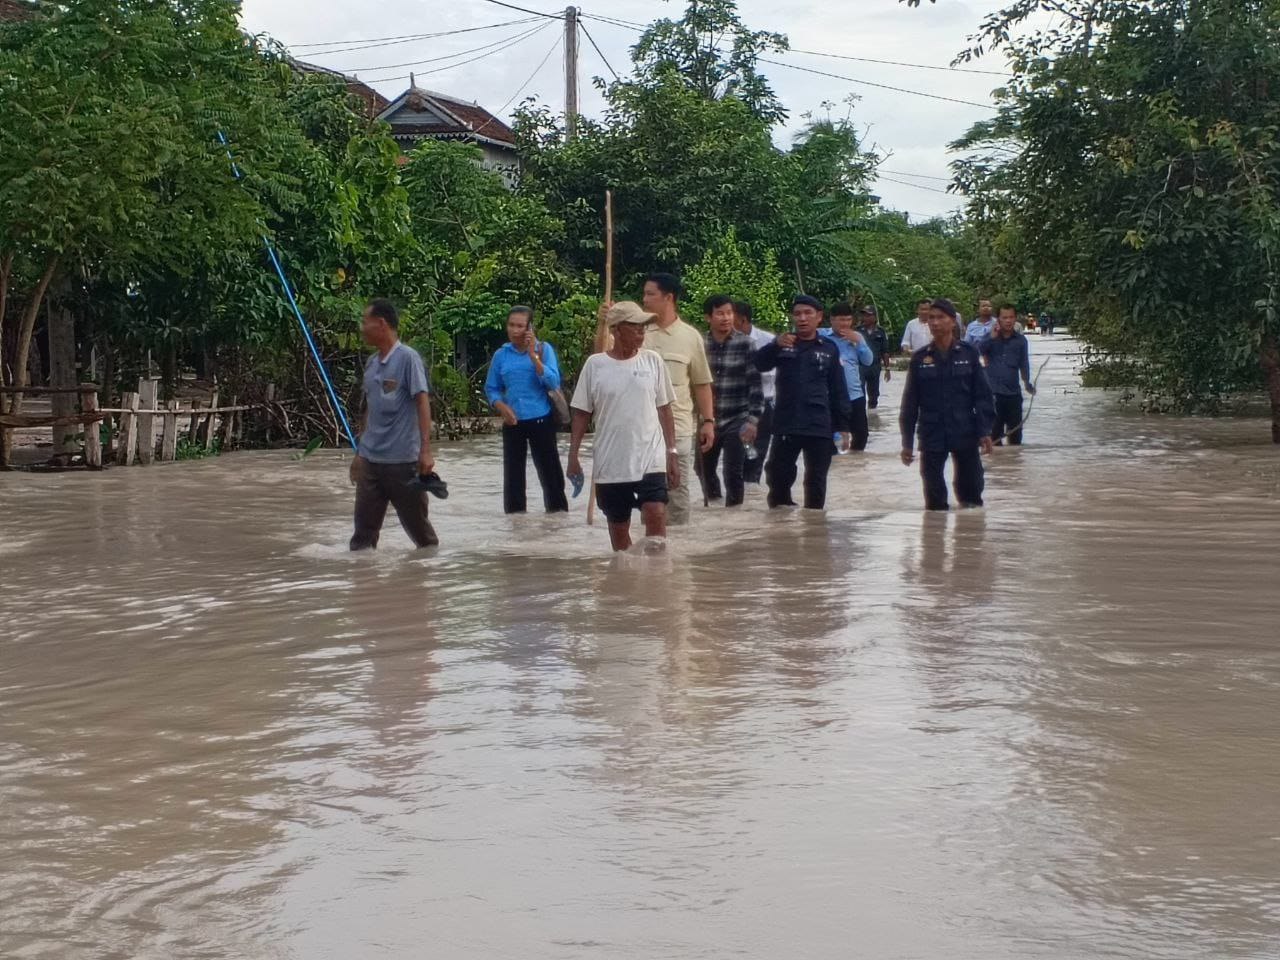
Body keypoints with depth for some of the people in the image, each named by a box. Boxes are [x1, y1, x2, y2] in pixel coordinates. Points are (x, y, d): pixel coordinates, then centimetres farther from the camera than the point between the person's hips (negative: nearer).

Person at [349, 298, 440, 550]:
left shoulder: (408, 357, -10)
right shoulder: (371, 363, 11)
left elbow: (423, 403, -14)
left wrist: (425, 449, -21)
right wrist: (360, 451, 19)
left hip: (403, 460, -6)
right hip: (370, 460, 6)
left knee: (417, 525, 8)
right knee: (364, 530, 4)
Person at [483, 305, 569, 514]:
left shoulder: (543, 349, -4)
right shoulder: (501, 355, 2)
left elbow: (553, 383, -15)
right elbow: (491, 388, 9)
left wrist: (533, 355, -20)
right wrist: (501, 407, -11)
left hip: (541, 419, -3)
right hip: (512, 422, 3)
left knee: (549, 470, 0)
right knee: (513, 472, 8)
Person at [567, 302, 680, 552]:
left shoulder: (652, 361, 2)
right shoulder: (595, 364, -2)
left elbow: (664, 409, 7)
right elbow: (581, 413, 3)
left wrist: (672, 452, 3)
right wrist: (573, 455, -2)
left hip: (651, 459, 0)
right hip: (610, 464, 0)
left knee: (656, 517, -17)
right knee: (618, 527, 9)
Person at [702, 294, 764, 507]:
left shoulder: (745, 344, -6)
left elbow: (755, 385, -6)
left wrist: (753, 420, -13)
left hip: (736, 421, -3)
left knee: (734, 474, -4)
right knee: (705, 470, 15)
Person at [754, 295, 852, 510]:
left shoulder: (829, 349, 5)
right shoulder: (783, 346, 6)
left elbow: (839, 391, 7)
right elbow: (759, 363, -12)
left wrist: (842, 425, 3)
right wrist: (776, 345, -31)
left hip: (820, 427, 0)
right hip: (786, 425, 0)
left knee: (816, 481, 5)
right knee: (778, 476, 3)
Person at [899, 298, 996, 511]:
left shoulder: (969, 353, 0)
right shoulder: (919, 358, 2)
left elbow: (982, 395, 2)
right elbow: (910, 402, 5)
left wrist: (985, 431, -5)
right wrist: (907, 442, 3)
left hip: (965, 435, -1)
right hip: (931, 436, 1)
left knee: (971, 492, 7)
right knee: (934, 496, 3)